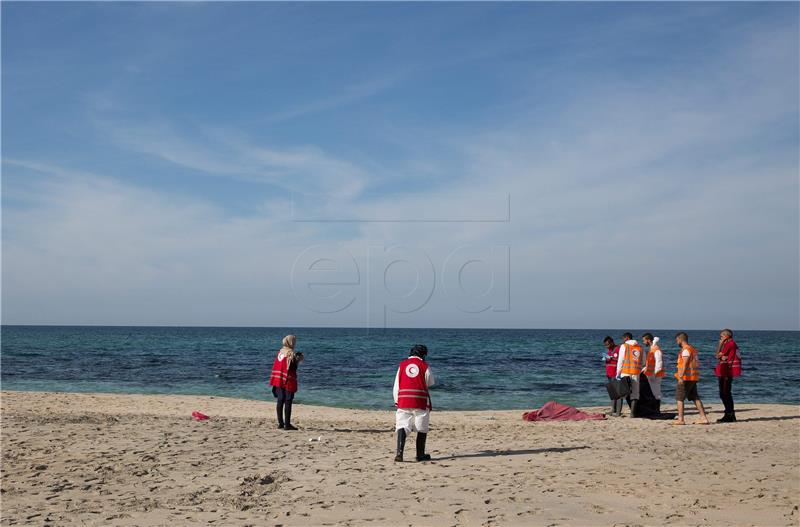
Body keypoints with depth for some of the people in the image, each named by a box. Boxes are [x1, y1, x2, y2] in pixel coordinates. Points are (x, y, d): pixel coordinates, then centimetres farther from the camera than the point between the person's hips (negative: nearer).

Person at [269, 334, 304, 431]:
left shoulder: (280, 352, 10)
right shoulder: (291, 354, -13)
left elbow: (276, 366, 15)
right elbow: (293, 368, -16)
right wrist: (299, 360, -2)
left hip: (278, 380, 7)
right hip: (288, 381, -7)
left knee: (280, 401, 11)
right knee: (288, 402, -5)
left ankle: (280, 423, 16)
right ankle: (287, 424, -5)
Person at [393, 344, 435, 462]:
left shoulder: (402, 365, 9)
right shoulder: (424, 366, 2)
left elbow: (396, 385, 8)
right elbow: (430, 383, 12)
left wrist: (397, 401, 16)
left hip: (403, 400, 2)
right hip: (420, 401, -1)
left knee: (402, 426, -2)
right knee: (422, 429, 12)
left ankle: (399, 453, -20)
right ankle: (420, 455, 19)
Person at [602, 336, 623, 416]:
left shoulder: (619, 349, -8)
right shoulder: (609, 350, 18)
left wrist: (611, 357, -20)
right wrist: (605, 359, 5)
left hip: (616, 374, -8)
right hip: (609, 374, 8)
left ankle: (618, 411, -11)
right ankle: (613, 410, 12)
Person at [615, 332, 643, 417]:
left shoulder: (624, 346, 0)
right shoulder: (640, 348, 12)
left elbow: (620, 360, -4)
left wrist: (618, 373, 0)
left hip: (625, 372, -3)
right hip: (636, 373, 3)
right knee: (635, 393, 5)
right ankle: (633, 412, -1)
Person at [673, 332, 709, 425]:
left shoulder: (686, 349, -13)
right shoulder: (692, 349, 17)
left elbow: (685, 364, -21)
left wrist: (681, 377, -24)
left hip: (686, 378, -9)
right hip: (693, 378, 9)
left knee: (679, 398, -2)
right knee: (695, 398, 11)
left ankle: (680, 419, -2)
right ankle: (703, 418, 8)